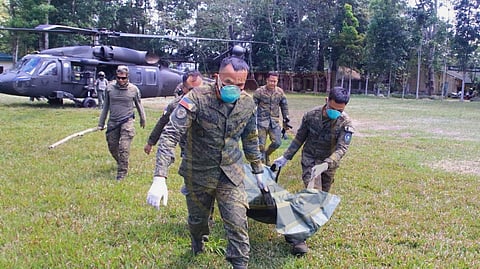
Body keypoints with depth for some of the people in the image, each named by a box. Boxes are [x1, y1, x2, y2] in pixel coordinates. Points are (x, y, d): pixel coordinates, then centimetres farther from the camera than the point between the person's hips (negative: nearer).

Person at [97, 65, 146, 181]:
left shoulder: (133, 89, -2)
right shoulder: (109, 88, 3)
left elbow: (139, 105, 13)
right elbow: (105, 106, 12)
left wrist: (142, 120, 22)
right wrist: (101, 123, 13)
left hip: (127, 122, -3)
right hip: (112, 122, 3)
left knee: (124, 148, -11)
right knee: (112, 148, 12)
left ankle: (122, 173, -2)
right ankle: (120, 163, 40)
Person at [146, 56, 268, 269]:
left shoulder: (248, 104, -7)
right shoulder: (197, 98, -23)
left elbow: (250, 140, 9)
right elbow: (170, 135, -29)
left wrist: (258, 171, 15)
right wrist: (159, 178, -38)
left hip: (231, 173, 2)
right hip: (198, 172, -1)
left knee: (237, 223, -6)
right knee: (197, 219, 19)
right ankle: (197, 245, 54)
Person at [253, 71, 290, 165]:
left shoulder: (280, 92, 3)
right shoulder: (259, 91, -9)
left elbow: (284, 106, 14)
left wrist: (286, 120, 13)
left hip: (275, 122, 3)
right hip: (262, 121, -3)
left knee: (277, 143, 1)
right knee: (261, 144, 0)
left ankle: (266, 154, 30)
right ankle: (262, 161, 23)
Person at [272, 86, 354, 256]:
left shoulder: (345, 123, -18)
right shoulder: (311, 115, -15)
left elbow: (342, 148, -27)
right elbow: (299, 139, -1)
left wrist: (326, 164, -42)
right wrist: (285, 157, 0)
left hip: (329, 163, 2)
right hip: (310, 160, -2)